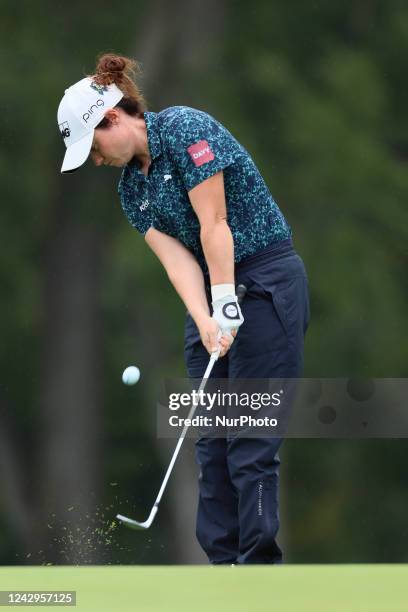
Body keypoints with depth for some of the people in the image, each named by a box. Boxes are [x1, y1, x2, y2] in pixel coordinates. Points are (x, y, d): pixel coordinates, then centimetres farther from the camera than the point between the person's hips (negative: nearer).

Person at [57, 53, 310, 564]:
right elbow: (175, 257, -3)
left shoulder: (183, 128, -13)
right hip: (215, 293, 8)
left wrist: (227, 307, -20)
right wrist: (205, 322, -19)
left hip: (267, 281, -8)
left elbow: (214, 226, -18)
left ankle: (260, 559, -9)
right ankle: (223, 561, 6)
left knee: (251, 437, -11)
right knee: (211, 436, 4)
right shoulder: (131, 187, 11)